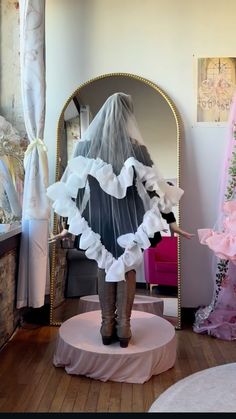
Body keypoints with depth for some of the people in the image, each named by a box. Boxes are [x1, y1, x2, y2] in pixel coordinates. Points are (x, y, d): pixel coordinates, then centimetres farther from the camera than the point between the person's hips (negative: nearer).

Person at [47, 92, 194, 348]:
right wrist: (171, 222, 2)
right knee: (127, 268, 10)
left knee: (105, 268, 13)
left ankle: (107, 327, 18)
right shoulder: (135, 147, -6)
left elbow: (72, 188, -1)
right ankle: (123, 327, 14)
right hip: (128, 216, -1)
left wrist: (70, 224, 8)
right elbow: (155, 187, -5)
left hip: (98, 216, 2)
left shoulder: (87, 145, -1)